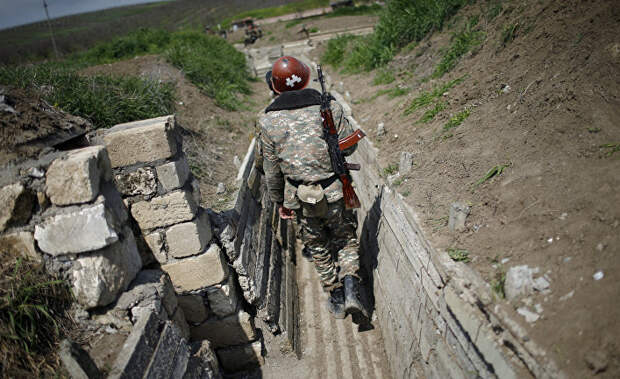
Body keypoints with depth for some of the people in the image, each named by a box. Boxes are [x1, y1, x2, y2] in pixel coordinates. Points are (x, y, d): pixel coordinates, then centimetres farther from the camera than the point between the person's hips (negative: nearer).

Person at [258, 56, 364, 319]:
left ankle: (336, 300, 34)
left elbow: (272, 171, 0)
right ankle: (351, 289, 6)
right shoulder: (330, 107, -9)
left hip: (300, 198, 1)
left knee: (319, 248, 20)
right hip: (335, 191, 0)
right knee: (346, 239, 23)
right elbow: (349, 147, 0)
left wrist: (279, 201, 13)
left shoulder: (268, 121, -7)